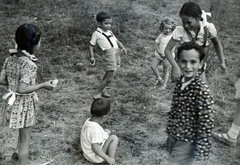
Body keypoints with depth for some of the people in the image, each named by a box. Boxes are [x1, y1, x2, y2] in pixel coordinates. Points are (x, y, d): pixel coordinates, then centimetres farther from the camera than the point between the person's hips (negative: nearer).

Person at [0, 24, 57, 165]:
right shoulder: (29, 64, -26)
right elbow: (23, 89, -30)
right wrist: (42, 85, -20)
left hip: (15, 102, 8)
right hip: (25, 104, -8)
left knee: (23, 135, 30)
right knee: (25, 139, 7)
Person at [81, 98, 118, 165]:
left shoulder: (87, 121, -5)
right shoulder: (95, 129, -33)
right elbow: (95, 148, -35)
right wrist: (107, 158, -31)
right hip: (96, 157, -10)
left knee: (107, 131, 16)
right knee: (114, 138, -13)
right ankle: (111, 158, -12)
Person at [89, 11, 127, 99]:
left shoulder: (109, 32, 21)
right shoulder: (96, 33, 0)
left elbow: (116, 41, 23)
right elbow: (91, 45, 3)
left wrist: (122, 47, 3)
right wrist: (92, 57, -7)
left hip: (115, 54, 8)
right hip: (108, 55, -8)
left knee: (108, 75, 16)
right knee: (109, 78, -6)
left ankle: (101, 91, 31)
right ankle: (97, 93, 7)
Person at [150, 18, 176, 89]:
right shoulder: (161, 36, 3)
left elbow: (172, 48, -9)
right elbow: (156, 44, 4)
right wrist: (159, 52, -12)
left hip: (167, 57, -3)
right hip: (159, 55, 3)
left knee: (166, 71, 4)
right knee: (153, 66, -12)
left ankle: (164, 84, 16)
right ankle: (159, 78, 6)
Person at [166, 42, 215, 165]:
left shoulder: (202, 91, -25)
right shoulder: (180, 82, -3)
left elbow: (206, 125, -21)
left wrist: (201, 151, -17)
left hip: (186, 144, -7)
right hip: (173, 138, 7)